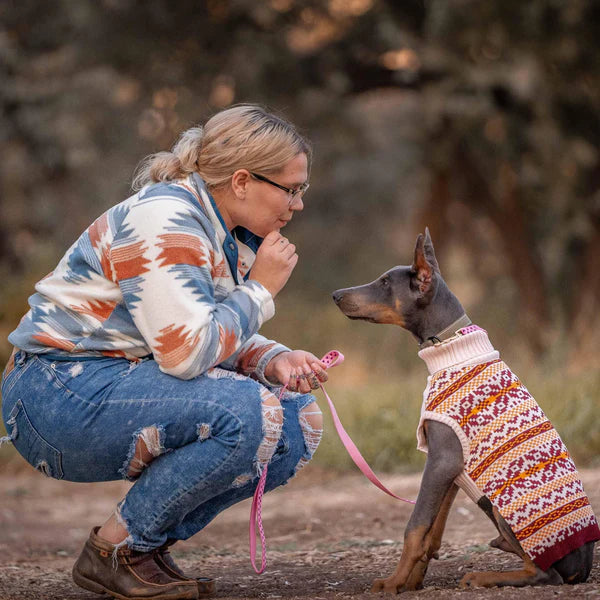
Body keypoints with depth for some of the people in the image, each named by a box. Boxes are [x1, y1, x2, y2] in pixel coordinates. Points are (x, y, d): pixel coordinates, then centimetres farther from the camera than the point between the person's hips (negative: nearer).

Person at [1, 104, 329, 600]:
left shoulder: (235, 233, 9)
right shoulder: (164, 224, -21)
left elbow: (224, 338, 15)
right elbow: (187, 351, -29)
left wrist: (275, 360, -7)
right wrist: (260, 288, -16)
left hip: (124, 384, 10)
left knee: (299, 418, -3)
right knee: (248, 414, -28)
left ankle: (151, 544, 2)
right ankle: (115, 549, -12)